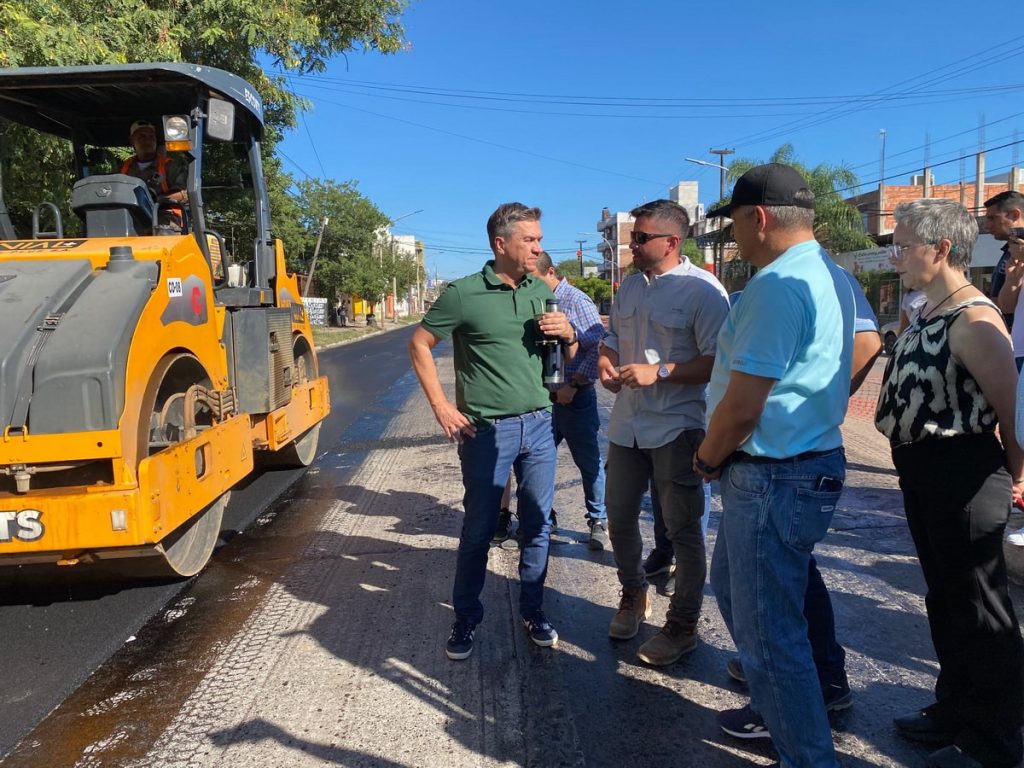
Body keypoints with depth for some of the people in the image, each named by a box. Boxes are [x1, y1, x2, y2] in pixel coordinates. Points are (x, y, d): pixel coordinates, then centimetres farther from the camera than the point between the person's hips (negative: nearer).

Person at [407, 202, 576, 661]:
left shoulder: (541, 291, 7)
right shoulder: (463, 294, -8)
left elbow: (570, 356, 16)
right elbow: (419, 345, -1)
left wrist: (569, 334, -8)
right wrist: (442, 407, -5)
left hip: (538, 424, 4)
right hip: (486, 430, -4)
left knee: (537, 526, 11)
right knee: (478, 531, 6)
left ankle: (532, 611, 29)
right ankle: (465, 619, 24)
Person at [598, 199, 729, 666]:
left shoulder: (703, 291, -14)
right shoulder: (630, 287, 10)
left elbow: (717, 362, -18)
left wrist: (659, 373, -24)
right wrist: (607, 364, 0)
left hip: (676, 428, -7)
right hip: (626, 423, 8)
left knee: (682, 528, 6)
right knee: (619, 518, 17)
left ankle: (683, 624, 22)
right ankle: (634, 596, 40)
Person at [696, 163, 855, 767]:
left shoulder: (778, 283, -22)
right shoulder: (833, 276, 11)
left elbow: (742, 407, -25)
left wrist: (707, 459, -5)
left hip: (776, 479, -11)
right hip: (814, 459, 11)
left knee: (770, 631, 2)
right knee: (732, 582, 26)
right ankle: (774, 706, 43)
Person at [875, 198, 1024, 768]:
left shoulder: (973, 320, -21)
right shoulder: (930, 313, 9)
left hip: (962, 476, -10)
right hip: (923, 471, 10)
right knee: (944, 599, 21)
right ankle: (955, 710, 38)